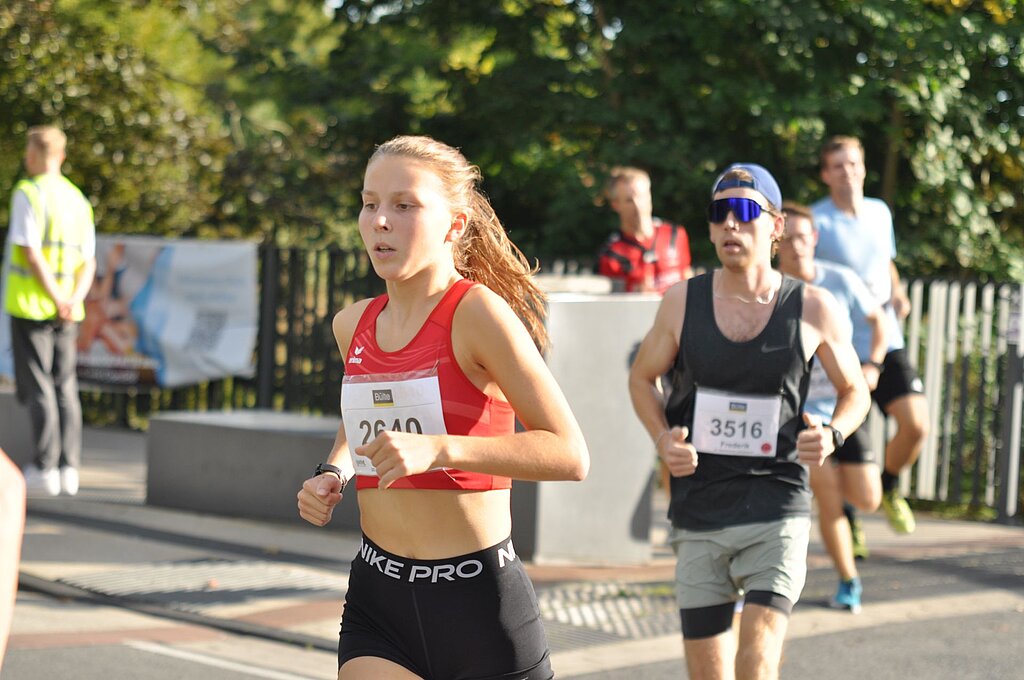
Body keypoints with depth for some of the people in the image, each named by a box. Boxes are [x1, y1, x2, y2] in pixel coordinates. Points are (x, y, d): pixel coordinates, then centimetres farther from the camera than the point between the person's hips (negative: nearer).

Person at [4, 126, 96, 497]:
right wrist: (74, 301, -7)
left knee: (37, 387, -3)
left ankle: (46, 468, -6)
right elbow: (88, 265, 7)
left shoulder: (28, 194, -9)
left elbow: (31, 252, -18)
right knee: (64, 386, 8)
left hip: (30, 305, -6)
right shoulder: (79, 201, 12)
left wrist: (58, 301, -16)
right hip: (67, 313, 6)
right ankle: (68, 467, 4)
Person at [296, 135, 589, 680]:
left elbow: (570, 454, -19)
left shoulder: (477, 313, -13)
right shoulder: (353, 326, 7)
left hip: (478, 600, -4)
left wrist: (436, 448, -28)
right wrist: (333, 474, 8)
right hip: (376, 599, 5)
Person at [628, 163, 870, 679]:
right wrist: (662, 439, -5)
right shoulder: (683, 301, 0)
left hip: (776, 508, -2)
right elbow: (642, 378, 15)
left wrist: (832, 435, -10)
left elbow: (854, 390, 12)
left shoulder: (811, 308, -2)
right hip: (698, 515, 2)